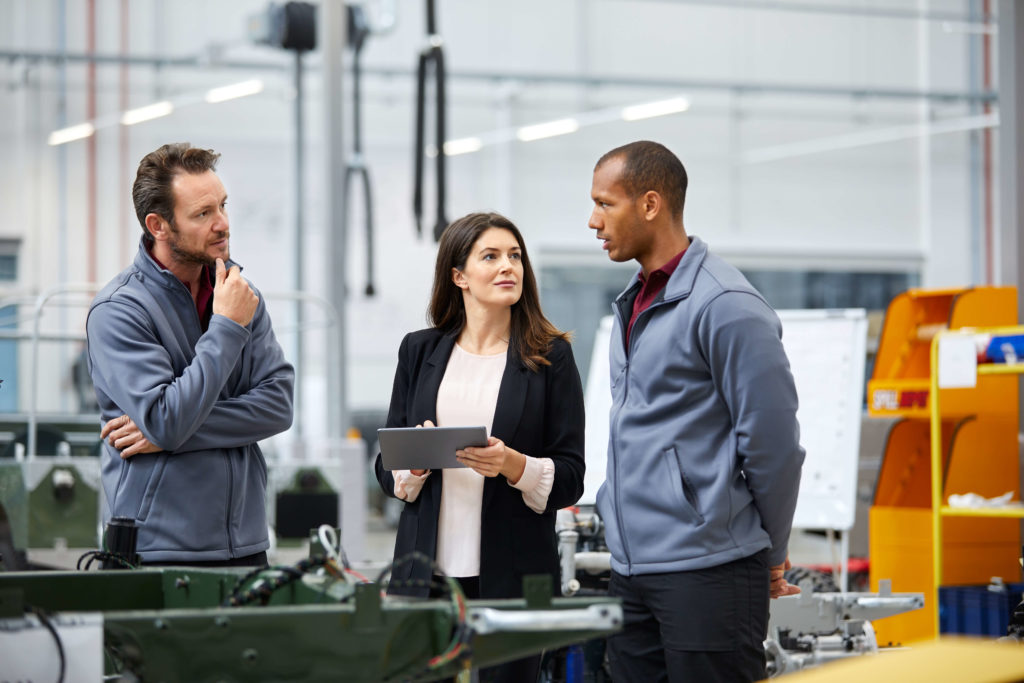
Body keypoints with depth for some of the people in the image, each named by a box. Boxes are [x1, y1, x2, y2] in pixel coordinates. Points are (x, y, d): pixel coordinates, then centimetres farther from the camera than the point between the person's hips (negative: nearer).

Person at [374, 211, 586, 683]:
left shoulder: (550, 356, 3)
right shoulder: (420, 351, 11)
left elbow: (570, 479, 1)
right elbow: (386, 468, 13)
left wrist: (512, 464, -18)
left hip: (513, 573, -2)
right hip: (428, 568, 2)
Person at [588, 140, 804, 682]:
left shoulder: (726, 306, -13)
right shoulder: (633, 304, 16)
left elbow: (772, 441, -13)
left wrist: (769, 554, -3)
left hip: (707, 573, -9)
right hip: (630, 570, 9)